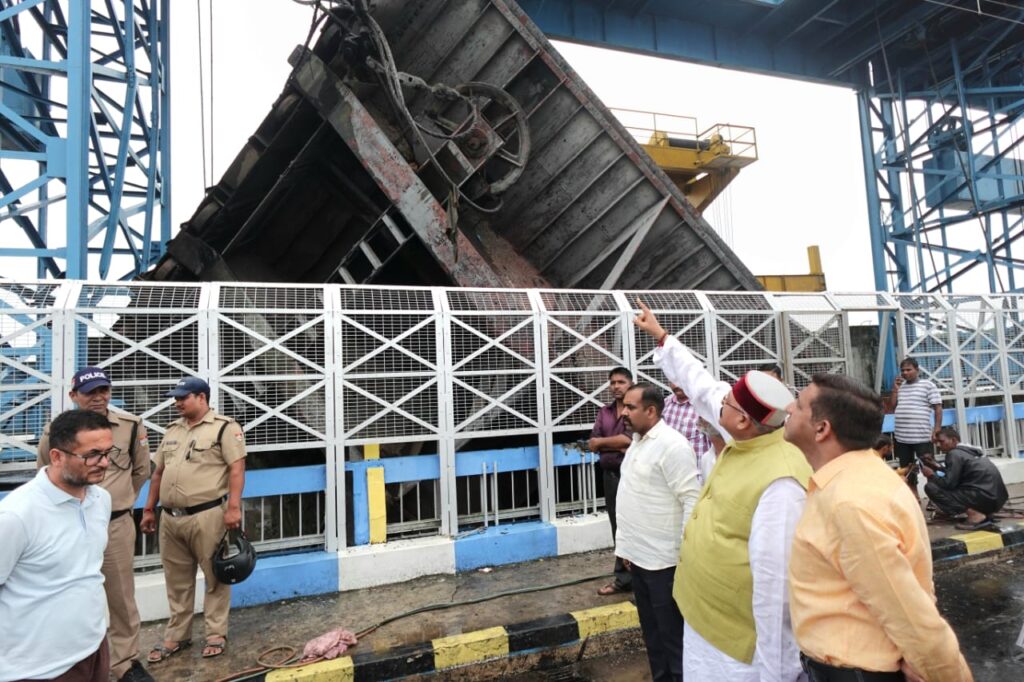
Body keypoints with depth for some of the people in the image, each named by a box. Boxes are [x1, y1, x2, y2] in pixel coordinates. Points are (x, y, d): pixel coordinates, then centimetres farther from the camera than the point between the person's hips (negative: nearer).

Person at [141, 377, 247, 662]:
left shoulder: (224, 427, -8)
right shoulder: (172, 430, 15)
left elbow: (237, 469, -14)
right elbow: (158, 472, 20)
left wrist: (233, 507, -20)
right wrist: (149, 509, 19)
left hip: (207, 516, -7)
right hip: (171, 518, 7)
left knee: (215, 577, 5)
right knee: (177, 580, 17)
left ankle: (216, 634, 19)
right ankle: (177, 635, 31)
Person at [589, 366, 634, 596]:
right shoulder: (604, 412, 11)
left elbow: (628, 439, -17)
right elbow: (593, 445, 4)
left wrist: (602, 442, -2)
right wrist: (617, 445, -11)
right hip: (610, 474, 6)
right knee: (618, 527, 13)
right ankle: (624, 578, 24)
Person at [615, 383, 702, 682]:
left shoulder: (672, 445, -17)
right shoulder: (636, 443, 10)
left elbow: (692, 500, -19)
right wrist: (627, 546, 17)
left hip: (663, 560, -8)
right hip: (639, 556, 8)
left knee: (673, 635, 7)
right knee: (652, 633, 20)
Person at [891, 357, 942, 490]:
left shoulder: (928, 385, -2)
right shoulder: (900, 386, 13)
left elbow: (938, 408, -5)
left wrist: (937, 429, -12)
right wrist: (895, 389, 2)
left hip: (922, 437, -6)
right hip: (902, 437, 6)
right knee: (906, 471, 14)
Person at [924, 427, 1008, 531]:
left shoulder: (954, 454, -9)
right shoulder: (968, 450, 18)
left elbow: (948, 483, -12)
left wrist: (931, 475, 3)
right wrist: (937, 467, 21)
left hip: (985, 496, -10)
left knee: (931, 487, -13)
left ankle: (975, 515, -18)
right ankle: (985, 514, 13)